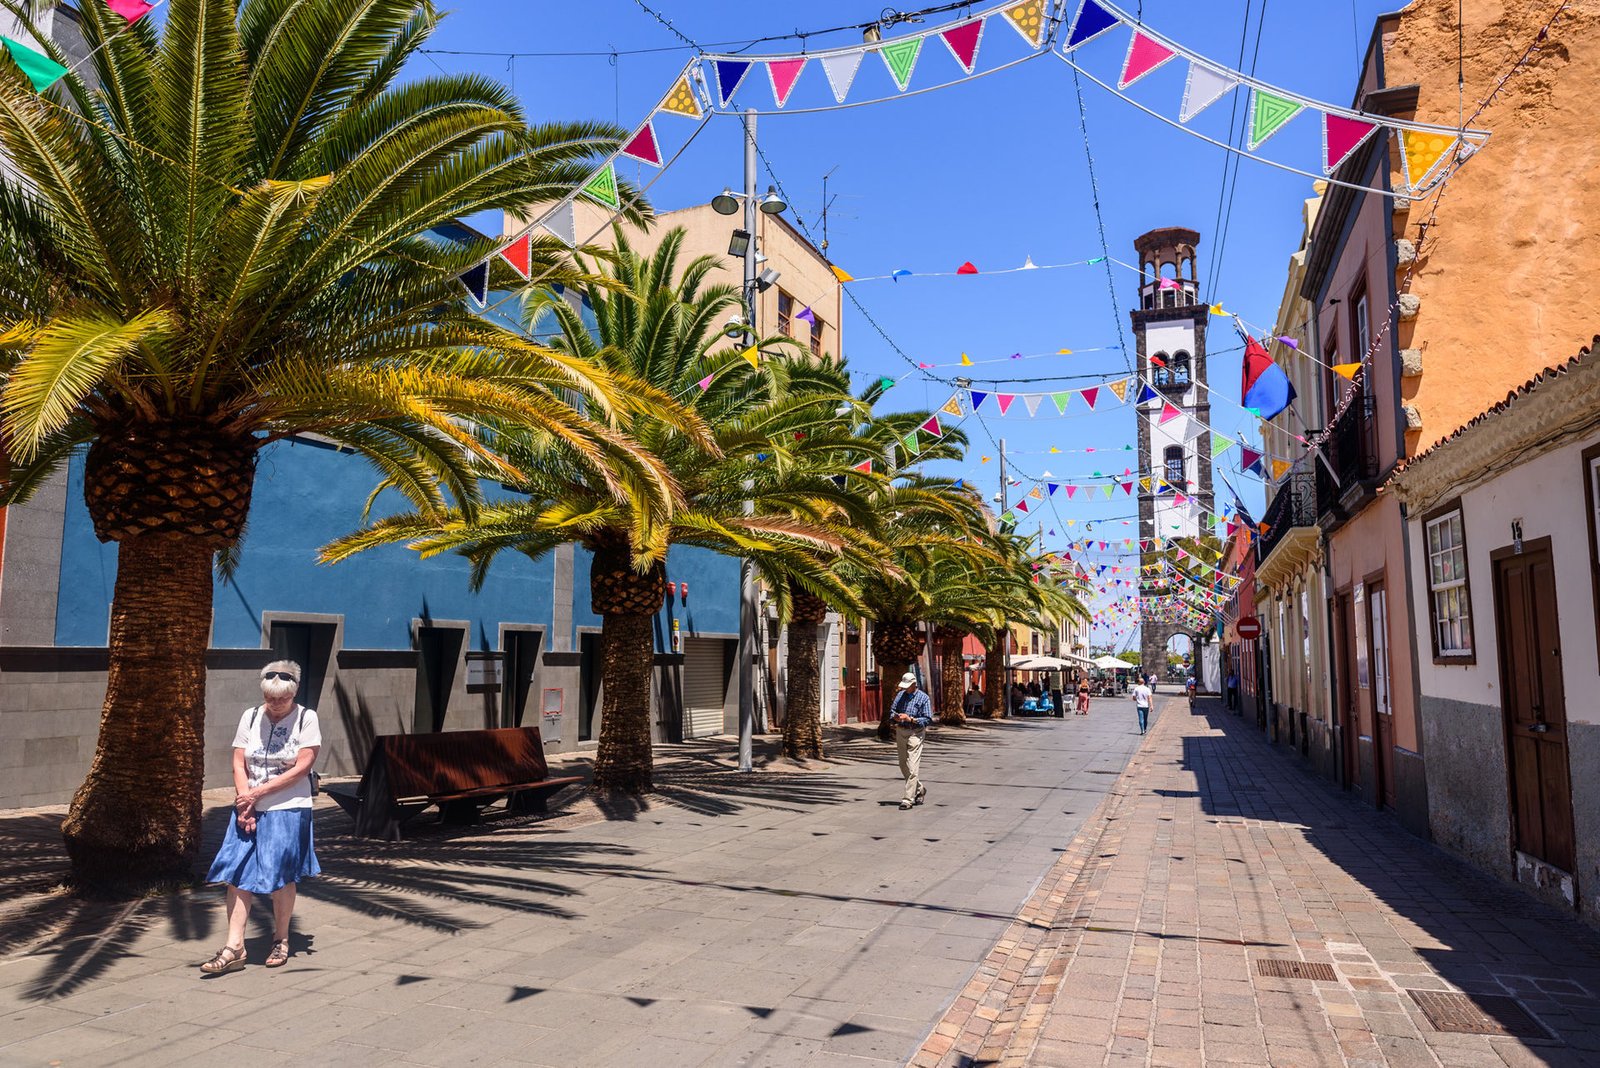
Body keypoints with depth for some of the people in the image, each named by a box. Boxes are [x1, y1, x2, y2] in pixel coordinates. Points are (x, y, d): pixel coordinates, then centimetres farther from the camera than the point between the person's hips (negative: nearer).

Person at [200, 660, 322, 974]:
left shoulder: (306, 718, -6)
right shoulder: (250, 717, 4)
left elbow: (303, 766, -12)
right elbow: (239, 764, 2)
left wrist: (259, 792, -13)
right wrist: (245, 804, -10)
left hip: (288, 810, -3)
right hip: (249, 810, 3)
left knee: (281, 877, 4)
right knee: (237, 875, -2)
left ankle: (280, 940, 22)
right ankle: (234, 948, 4)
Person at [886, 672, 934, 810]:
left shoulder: (923, 698, -5)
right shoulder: (900, 695, 10)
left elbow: (928, 720, -9)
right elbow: (892, 711, 15)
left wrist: (911, 719, -19)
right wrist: (895, 717, -8)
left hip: (915, 733, -6)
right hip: (900, 732, 6)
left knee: (912, 767, -11)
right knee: (904, 766, 13)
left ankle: (908, 799, -10)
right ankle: (920, 789, 33)